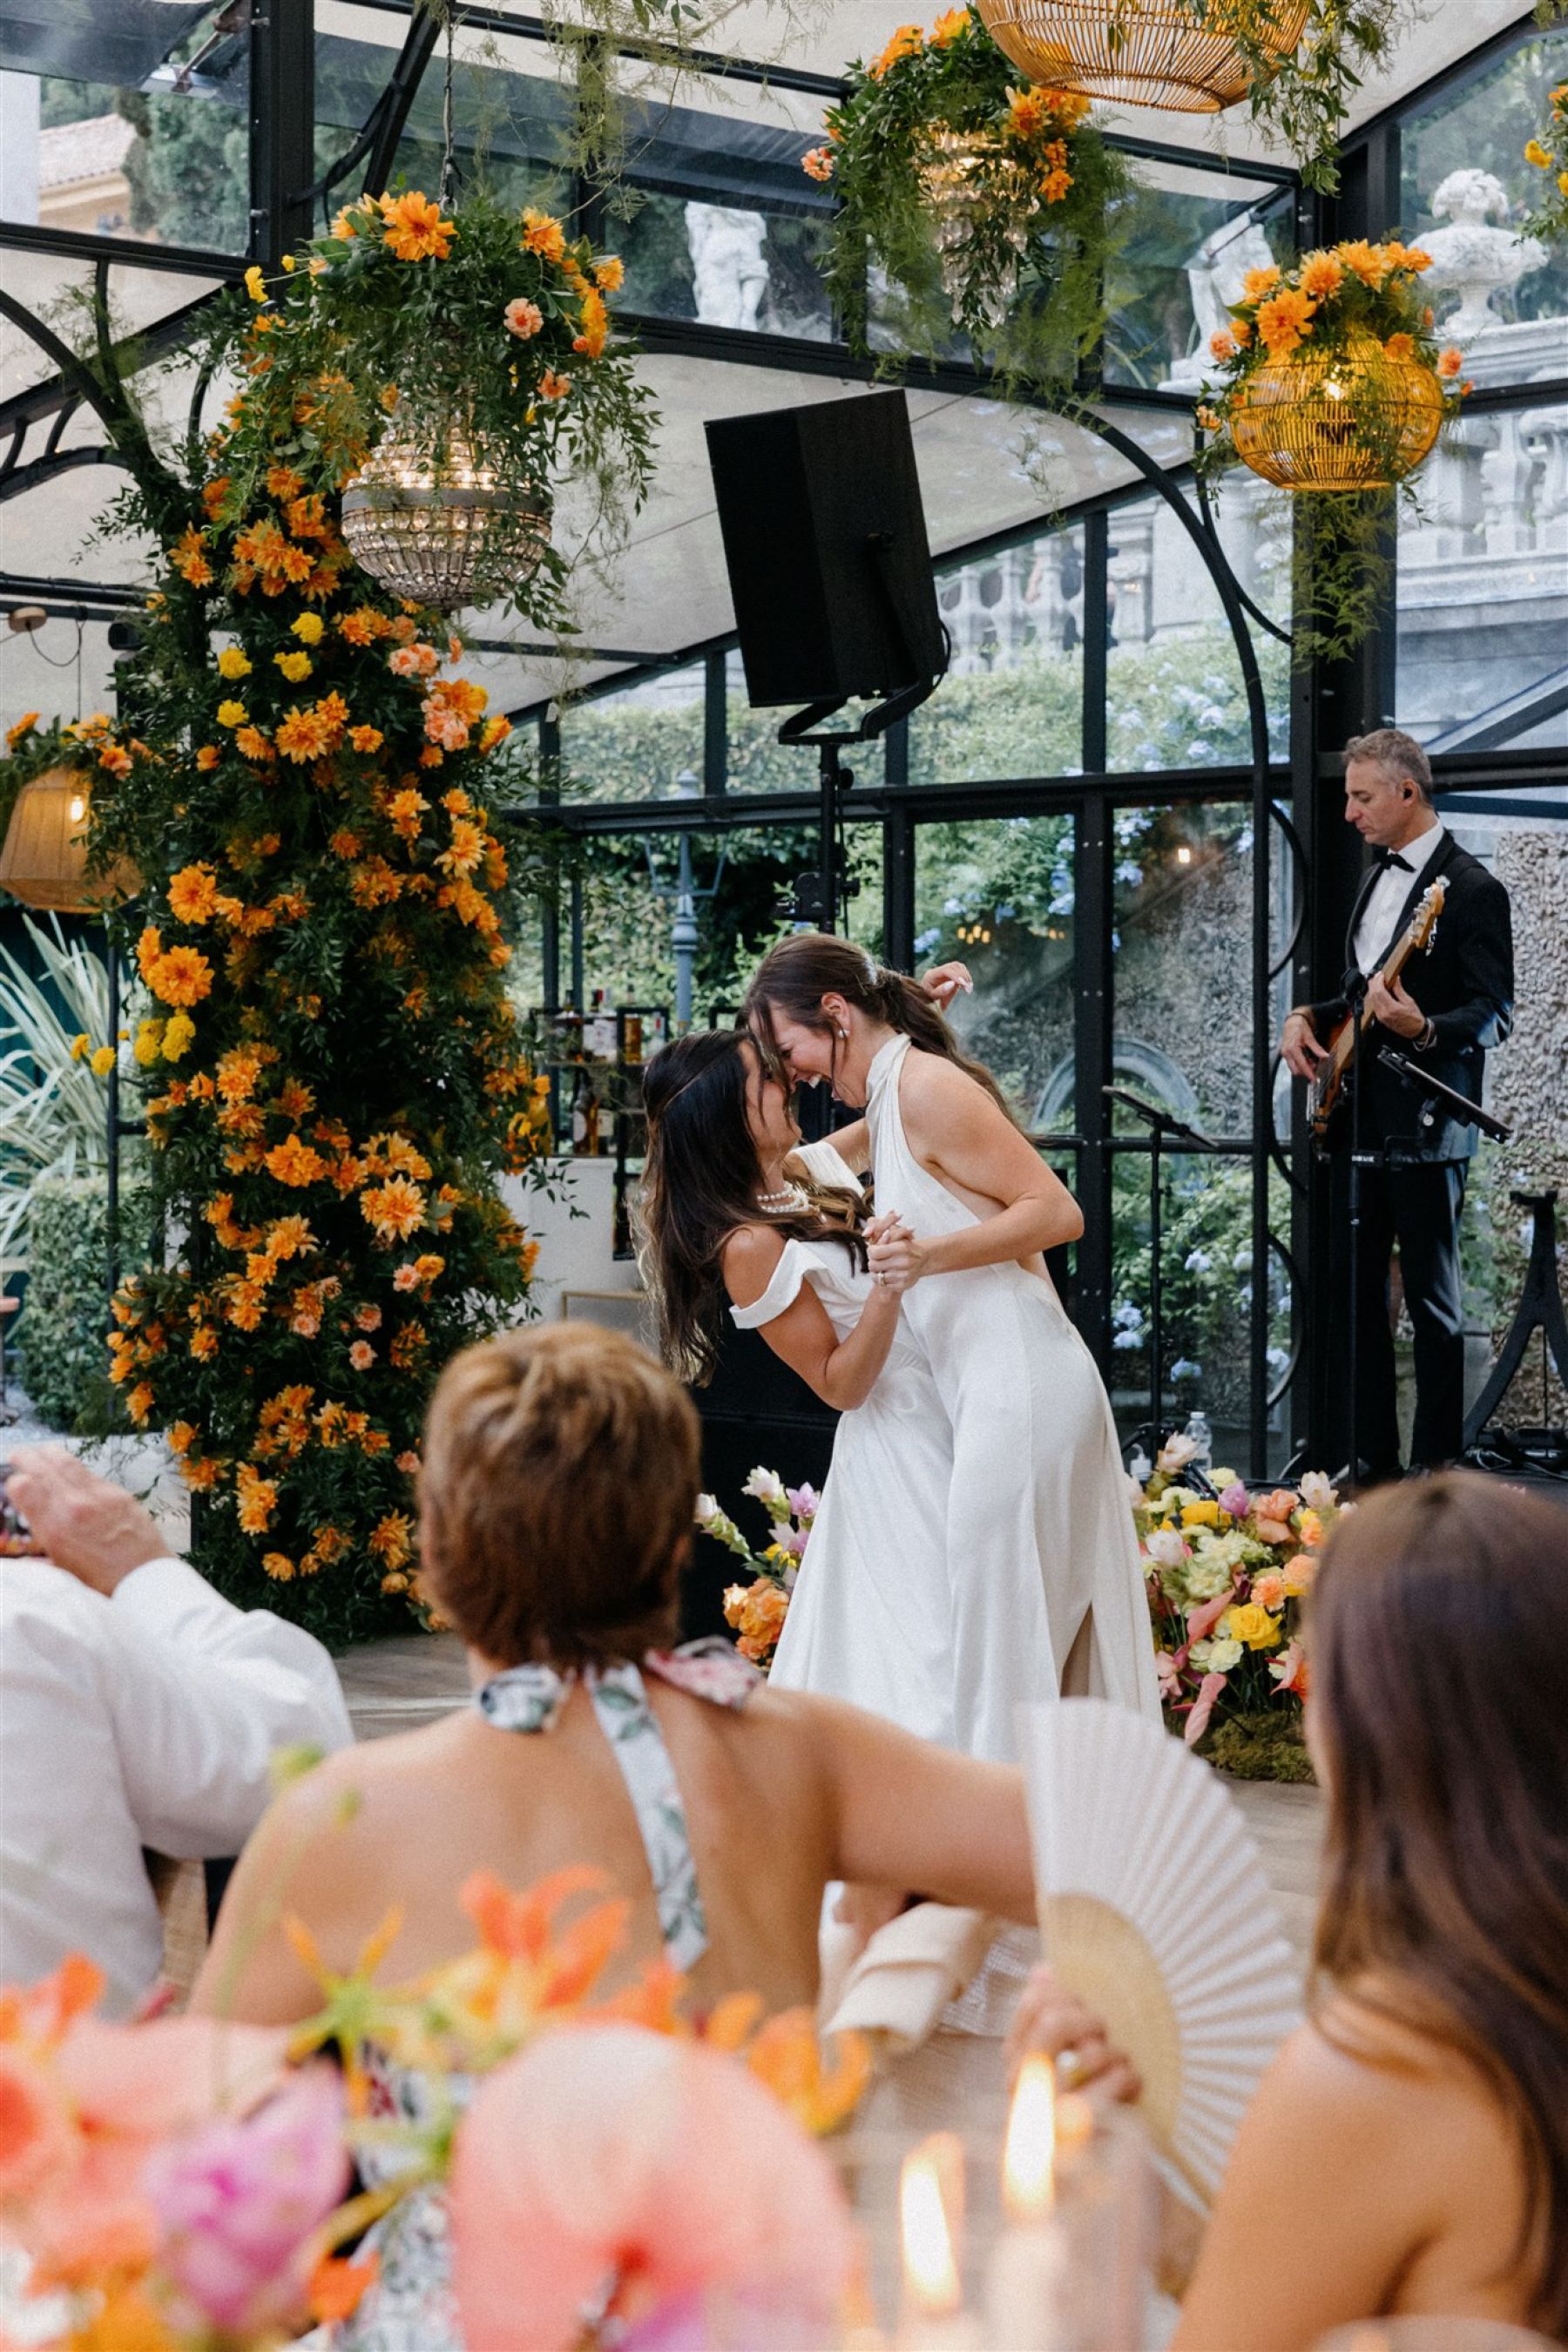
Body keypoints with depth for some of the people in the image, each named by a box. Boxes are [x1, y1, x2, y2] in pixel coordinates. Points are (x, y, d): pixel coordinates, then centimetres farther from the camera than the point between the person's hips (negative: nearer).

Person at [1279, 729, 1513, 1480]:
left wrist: (1423, 1030, -32)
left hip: (1424, 1128, -8)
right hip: (1358, 1119, 9)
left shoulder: (1470, 889, -10)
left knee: (1433, 1299, -3)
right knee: (1360, 1296, 11)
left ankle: (1436, 1468, 3)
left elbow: (1495, 1012, -15)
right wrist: (1309, 1016, 8)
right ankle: (1370, 1459, 19)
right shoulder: (1375, 881, 16)